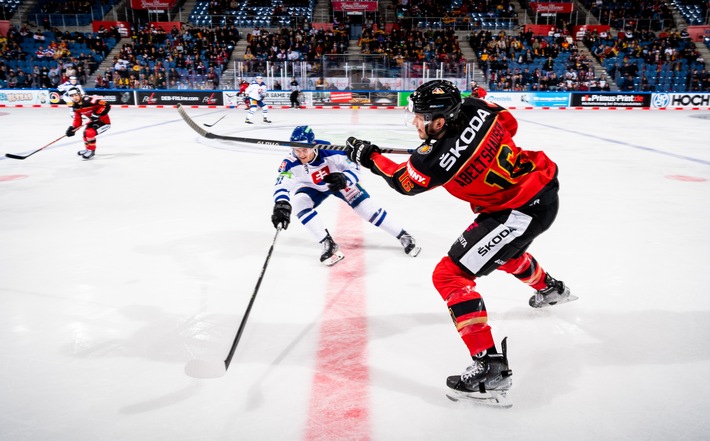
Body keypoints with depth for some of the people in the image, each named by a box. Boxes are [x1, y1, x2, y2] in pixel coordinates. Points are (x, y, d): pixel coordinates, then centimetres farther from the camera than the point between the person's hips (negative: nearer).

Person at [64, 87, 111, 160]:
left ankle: (91, 151, -2)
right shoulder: (76, 107, -1)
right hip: (94, 122, 10)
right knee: (85, 133, 18)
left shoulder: (89, 101, -29)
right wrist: (72, 128, -8)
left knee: (90, 133, -23)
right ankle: (88, 149, 43)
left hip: (104, 122, -10)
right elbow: (77, 120, 6)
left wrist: (97, 114, -33)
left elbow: (107, 105, -31)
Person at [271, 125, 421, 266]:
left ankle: (403, 236, 5)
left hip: (339, 181, -1)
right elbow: (281, 185, -37)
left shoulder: (330, 151, -36)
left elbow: (354, 168, -25)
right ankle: (328, 244, -19)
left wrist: (344, 179, -46)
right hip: (312, 187, 2)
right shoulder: (291, 163, -32)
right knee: (298, 201, -27)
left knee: (365, 205, -10)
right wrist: (281, 205, -57)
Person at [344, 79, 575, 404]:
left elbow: (404, 182, -6)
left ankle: (491, 369, -11)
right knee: (503, 250, 38)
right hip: (539, 184, 10)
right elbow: (509, 124, 12)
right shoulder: (476, 108, -8)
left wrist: (368, 156, 5)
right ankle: (549, 289, 67)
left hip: (523, 210, -10)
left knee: (449, 275, -11)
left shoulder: (440, 157, -26)